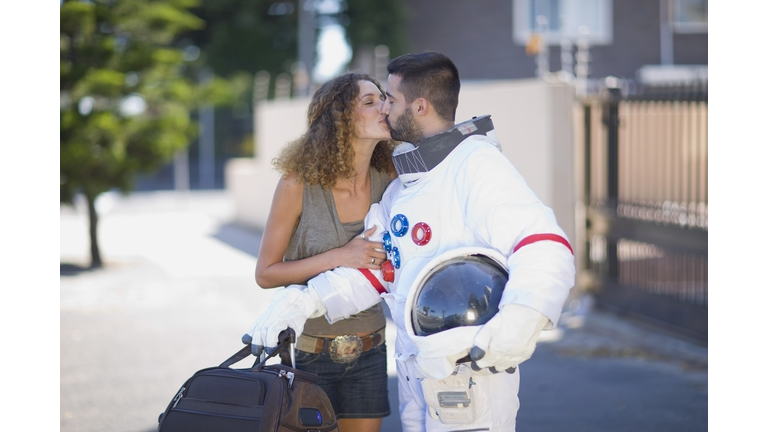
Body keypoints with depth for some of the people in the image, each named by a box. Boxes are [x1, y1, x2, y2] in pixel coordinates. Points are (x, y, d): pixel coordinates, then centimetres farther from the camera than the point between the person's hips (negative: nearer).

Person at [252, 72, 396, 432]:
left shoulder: (387, 181, -4)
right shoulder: (299, 184, -14)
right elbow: (265, 273, -10)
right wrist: (337, 258, -20)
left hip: (369, 352, 4)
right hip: (309, 353, -4)